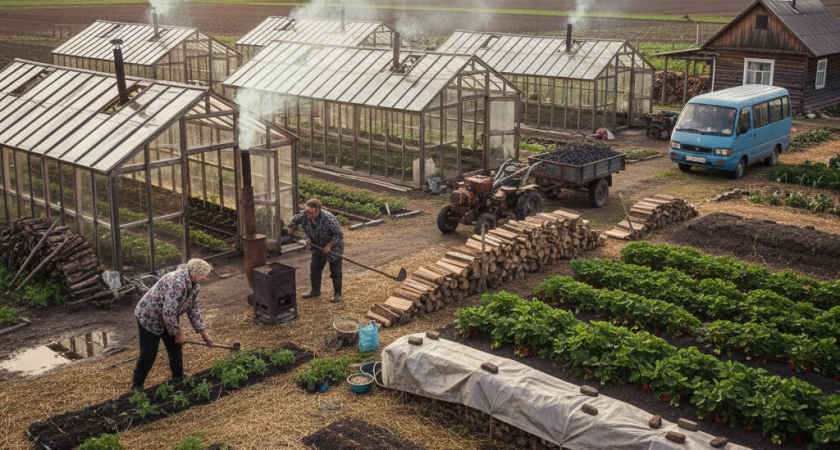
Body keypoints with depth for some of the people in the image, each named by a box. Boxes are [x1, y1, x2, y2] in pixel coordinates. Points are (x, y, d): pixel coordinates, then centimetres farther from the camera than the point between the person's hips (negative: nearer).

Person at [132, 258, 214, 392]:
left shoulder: (194, 285, -4)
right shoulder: (177, 282, -35)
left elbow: (194, 310, 6)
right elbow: (168, 313, -34)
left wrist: (204, 333, 5)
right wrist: (178, 333, -22)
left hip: (167, 319, 9)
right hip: (149, 317, -9)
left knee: (175, 347, 14)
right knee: (148, 354, -2)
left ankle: (178, 376, 31)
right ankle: (137, 385, 12)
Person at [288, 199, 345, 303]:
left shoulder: (329, 219, -35)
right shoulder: (304, 216, -19)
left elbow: (339, 235, -25)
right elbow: (294, 221, 1)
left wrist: (329, 246, -24)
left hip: (334, 248, -6)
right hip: (318, 248, 6)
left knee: (335, 272, 3)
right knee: (315, 269, 15)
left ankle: (337, 294, 17)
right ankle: (315, 290, 33)